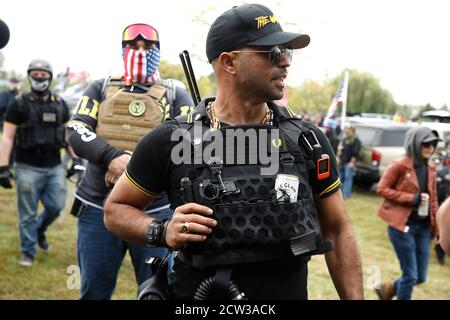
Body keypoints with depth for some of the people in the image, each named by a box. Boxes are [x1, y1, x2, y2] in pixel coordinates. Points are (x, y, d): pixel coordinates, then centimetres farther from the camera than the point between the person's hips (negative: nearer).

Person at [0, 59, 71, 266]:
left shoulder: (59, 104, 8)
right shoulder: (19, 104, -2)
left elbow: (68, 134, 15)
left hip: (54, 167, 3)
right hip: (28, 169, -3)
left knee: (56, 206, -1)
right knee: (27, 214, 4)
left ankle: (40, 229, 30)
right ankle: (28, 252, 18)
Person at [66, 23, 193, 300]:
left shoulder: (176, 95, 7)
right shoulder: (101, 88, 11)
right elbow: (76, 132, -2)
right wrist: (112, 157, -21)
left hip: (156, 213, -1)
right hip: (98, 208, 2)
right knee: (94, 292, 12)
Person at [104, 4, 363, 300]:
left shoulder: (308, 141, -2)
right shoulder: (171, 141, -9)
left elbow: (337, 231, 5)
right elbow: (116, 210, 2)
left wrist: (354, 297, -3)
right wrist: (163, 232, -18)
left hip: (290, 291, 3)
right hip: (198, 291, -2)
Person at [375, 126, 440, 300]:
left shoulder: (430, 168, 9)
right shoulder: (399, 165, -10)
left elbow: (433, 198, 16)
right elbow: (381, 188, -9)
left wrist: (436, 227, 13)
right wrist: (411, 198, -16)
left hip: (423, 227, 6)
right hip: (402, 225, -6)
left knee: (421, 276, 10)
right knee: (410, 275, -2)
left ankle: (388, 289, 34)